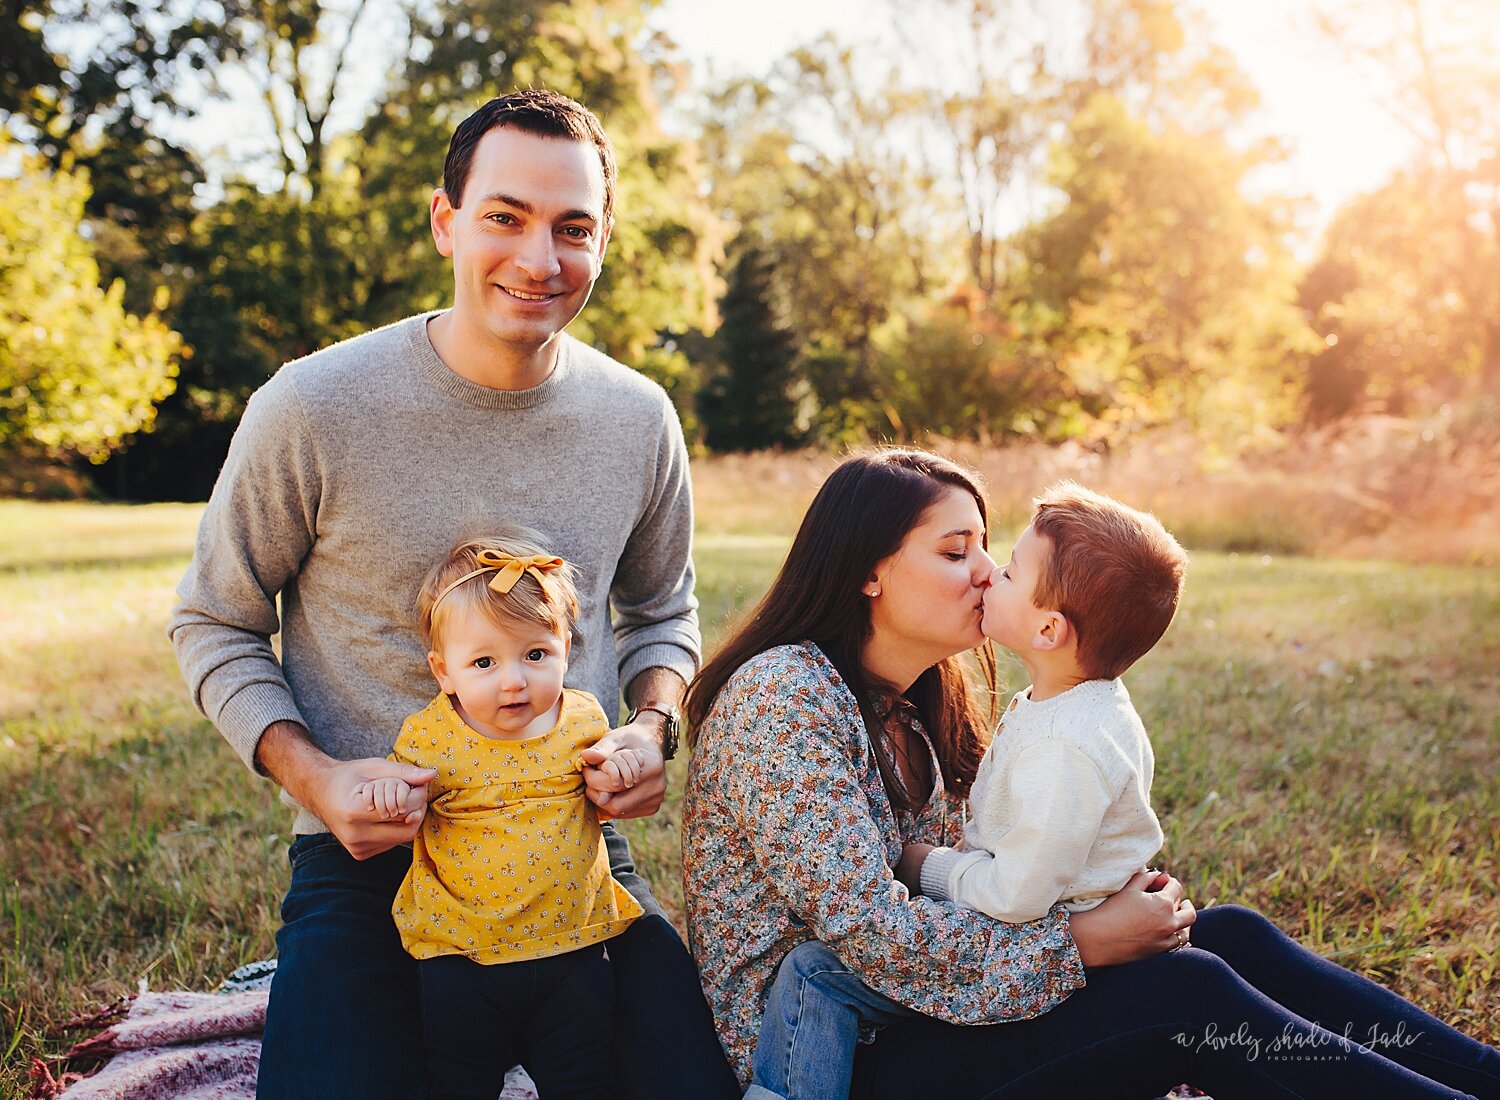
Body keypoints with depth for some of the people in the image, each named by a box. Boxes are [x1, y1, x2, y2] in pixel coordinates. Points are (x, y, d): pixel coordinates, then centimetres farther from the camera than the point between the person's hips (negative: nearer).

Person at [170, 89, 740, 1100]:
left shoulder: (638, 420, -2)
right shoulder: (315, 408, -12)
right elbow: (215, 622, 2)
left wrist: (654, 726, -6)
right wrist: (309, 775, -14)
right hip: (366, 858, -2)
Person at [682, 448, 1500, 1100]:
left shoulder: (909, 702, 11)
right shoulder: (781, 696, -18)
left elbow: (934, 882, 9)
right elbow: (870, 931, -25)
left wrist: (1099, 890, -7)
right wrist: (1080, 943, -20)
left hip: (892, 1010, 9)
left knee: (1226, 935, -5)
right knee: (1185, 992, -21)